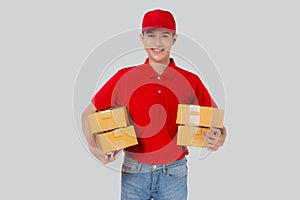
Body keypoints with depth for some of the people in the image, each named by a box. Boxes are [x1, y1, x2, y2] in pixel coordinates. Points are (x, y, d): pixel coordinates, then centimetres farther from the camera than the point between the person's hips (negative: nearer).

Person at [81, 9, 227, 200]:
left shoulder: (191, 82, -2)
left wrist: (220, 138, -16)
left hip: (174, 173, 1)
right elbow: (89, 113, 4)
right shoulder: (124, 77, -3)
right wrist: (93, 146, -11)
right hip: (133, 172, 0)